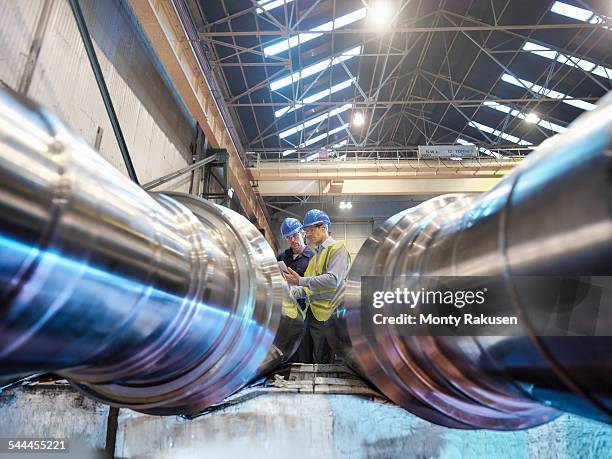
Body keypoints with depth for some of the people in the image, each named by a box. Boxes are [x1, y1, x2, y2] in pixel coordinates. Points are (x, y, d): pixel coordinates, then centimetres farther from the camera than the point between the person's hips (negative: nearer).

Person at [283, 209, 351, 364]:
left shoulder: (338, 249, -4)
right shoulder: (315, 255, 21)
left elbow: (333, 280, -20)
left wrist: (300, 281, -17)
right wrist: (290, 291, 1)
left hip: (331, 315, -8)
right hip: (314, 315, 8)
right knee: (319, 363, 13)